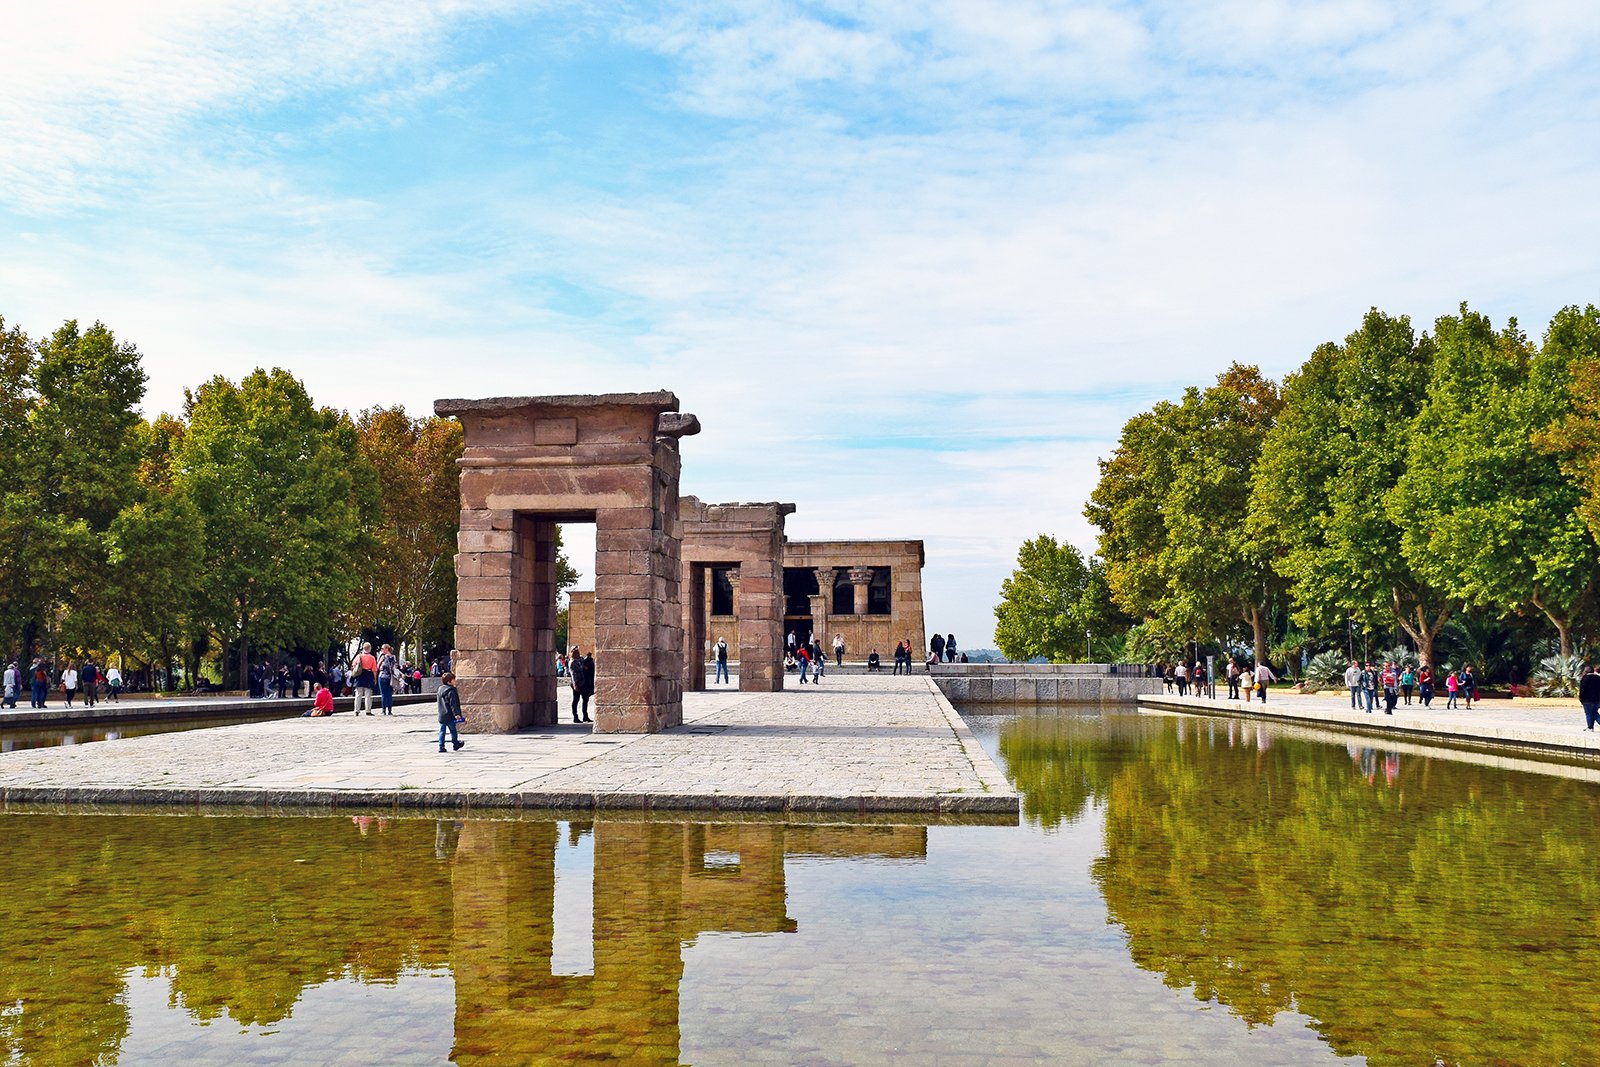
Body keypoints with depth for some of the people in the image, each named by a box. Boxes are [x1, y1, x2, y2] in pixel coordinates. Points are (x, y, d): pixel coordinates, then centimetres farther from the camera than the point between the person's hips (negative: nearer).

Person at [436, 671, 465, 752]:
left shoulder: (440, 689, 9)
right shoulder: (451, 691, -17)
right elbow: (453, 704, -22)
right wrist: (456, 714, -22)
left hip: (441, 715, 7)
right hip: (450, 716, -7)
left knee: (442, 731, 6)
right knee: (453, 730, 10)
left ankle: (441, 746, 2)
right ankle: (456, 744, 25)